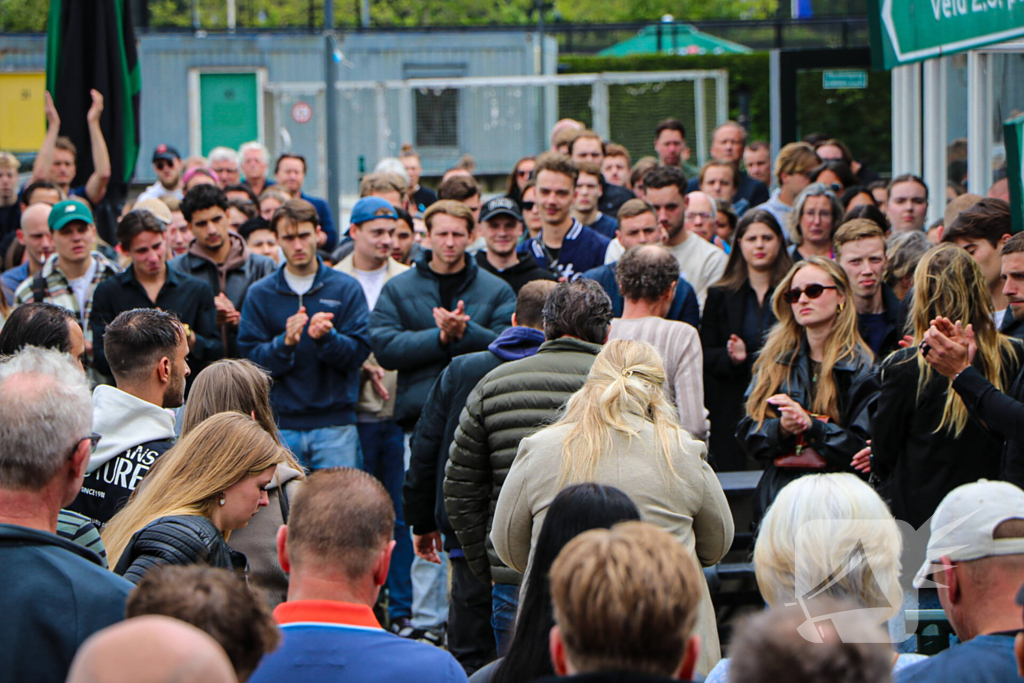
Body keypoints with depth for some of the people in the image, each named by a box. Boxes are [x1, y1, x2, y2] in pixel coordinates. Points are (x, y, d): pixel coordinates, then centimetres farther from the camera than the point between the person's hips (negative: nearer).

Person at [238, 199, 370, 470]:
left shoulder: (346, 288, 5)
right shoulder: (259, 293, 7)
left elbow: (359, 352, -2)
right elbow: (252, 359, 0)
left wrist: (326, 337, -21)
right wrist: (285, 343, -18)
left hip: (335, 425, 0)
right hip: (282, 425, 0)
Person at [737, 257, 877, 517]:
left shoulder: (861, 367, 1)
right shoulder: (774, 360, 14)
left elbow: (867, 445, -4)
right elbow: (748, 435, 11)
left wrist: (811, 426, -14)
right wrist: (780, 428, -9)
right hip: (778, 496, 3)